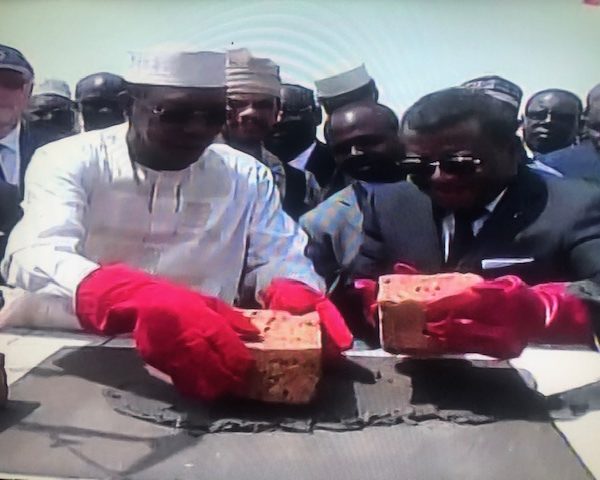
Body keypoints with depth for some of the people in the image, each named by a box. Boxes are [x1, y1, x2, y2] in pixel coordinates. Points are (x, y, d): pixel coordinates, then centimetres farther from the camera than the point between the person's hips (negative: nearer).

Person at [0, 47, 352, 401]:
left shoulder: (247, 176, 3)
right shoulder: (68, 161, -7)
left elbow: (279, 260, 5)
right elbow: (34, 258, -22)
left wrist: (295, 298, -20)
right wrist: (135, 299, -42)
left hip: (190, 361, 3)